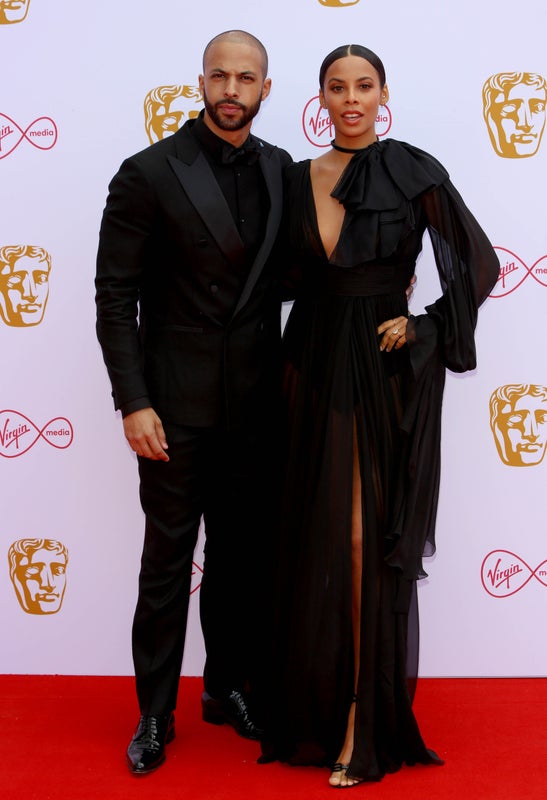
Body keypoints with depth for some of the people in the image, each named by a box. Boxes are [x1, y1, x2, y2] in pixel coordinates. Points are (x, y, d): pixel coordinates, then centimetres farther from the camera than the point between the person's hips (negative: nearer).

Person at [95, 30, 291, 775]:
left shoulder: (281, 170, 6)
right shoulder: (149, 173, -7)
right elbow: (115, 296, -8)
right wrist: (133, 401, -13)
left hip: (255, 404, 4)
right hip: (177, 405, -4)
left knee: (241, 555, 14)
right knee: (167, 560, 6)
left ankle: (228, 687, 33)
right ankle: (155, 714, 21)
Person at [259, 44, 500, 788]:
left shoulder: (415, 172, -4)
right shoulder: (297, 179, 8)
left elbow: (478, 264, -1)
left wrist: (422, 328, -7)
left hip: (390, 374, -4)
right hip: (317, 370, 4)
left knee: (371, 541, -2)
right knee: (316, 542, 8)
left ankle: (368, 718, 10)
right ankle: (317, 702, 25)